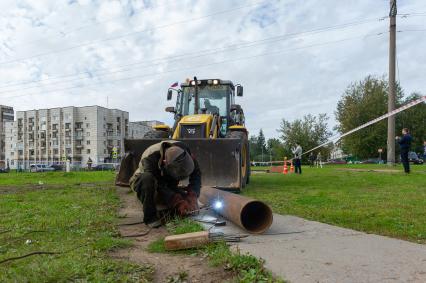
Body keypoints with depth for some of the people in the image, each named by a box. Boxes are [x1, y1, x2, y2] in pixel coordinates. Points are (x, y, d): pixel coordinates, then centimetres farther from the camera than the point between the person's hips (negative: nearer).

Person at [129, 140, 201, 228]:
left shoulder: (181, 150, -25)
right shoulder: (149, 158, -36)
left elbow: (196, 173, -18)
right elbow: (159, 187, -34)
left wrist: (193, 195, -30)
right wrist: (177, 202, -41)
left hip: (168, 185, 4)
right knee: (147, 178, -41)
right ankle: (150, 216, -26)